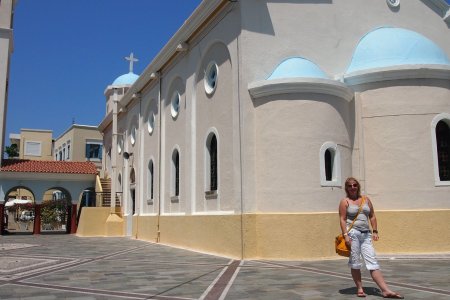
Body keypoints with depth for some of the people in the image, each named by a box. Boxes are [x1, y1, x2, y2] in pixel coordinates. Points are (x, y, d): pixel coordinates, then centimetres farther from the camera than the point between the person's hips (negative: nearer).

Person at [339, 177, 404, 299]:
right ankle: (359, 289, 12)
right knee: (355, 262, 2)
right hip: (352, 233, -4)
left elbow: (372, 216, 16)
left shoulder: (366, 199, 15)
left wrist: (375, 231, 6)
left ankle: (386, 290, -7)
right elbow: (342, 219, -5)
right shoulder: (345, 201, 1)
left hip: (366, 234, 4)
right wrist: (345, 235, -15)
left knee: (373, 262, -2)